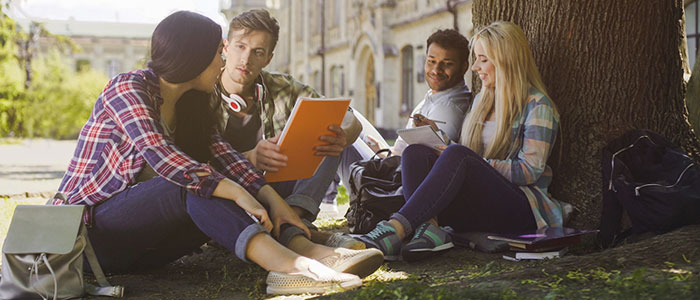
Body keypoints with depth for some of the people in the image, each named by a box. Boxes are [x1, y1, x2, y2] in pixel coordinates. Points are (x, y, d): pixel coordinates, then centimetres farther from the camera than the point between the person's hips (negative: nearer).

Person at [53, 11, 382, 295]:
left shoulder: (191, 103, 11)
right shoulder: (127, 88, -12)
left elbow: (223, 155, -5)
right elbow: (162, 157, -28)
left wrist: (270, 197, -20)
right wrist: (236, 192, -34)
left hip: (143, 244, 7)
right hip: (92, 228, -7)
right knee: (192, 185, -29)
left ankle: (306, 248, -30)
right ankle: (281, 263, -46)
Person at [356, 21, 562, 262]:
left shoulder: (537, 106, -1)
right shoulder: (481, 100, 22)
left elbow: (530, 172, -10)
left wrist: (476, 164, -14)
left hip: (519, 208, -6)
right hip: (474, 206, 7)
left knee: (457, 156, -33)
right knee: (415, 152, -17)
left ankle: (395, 231, -44)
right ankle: (429, 229, -42)